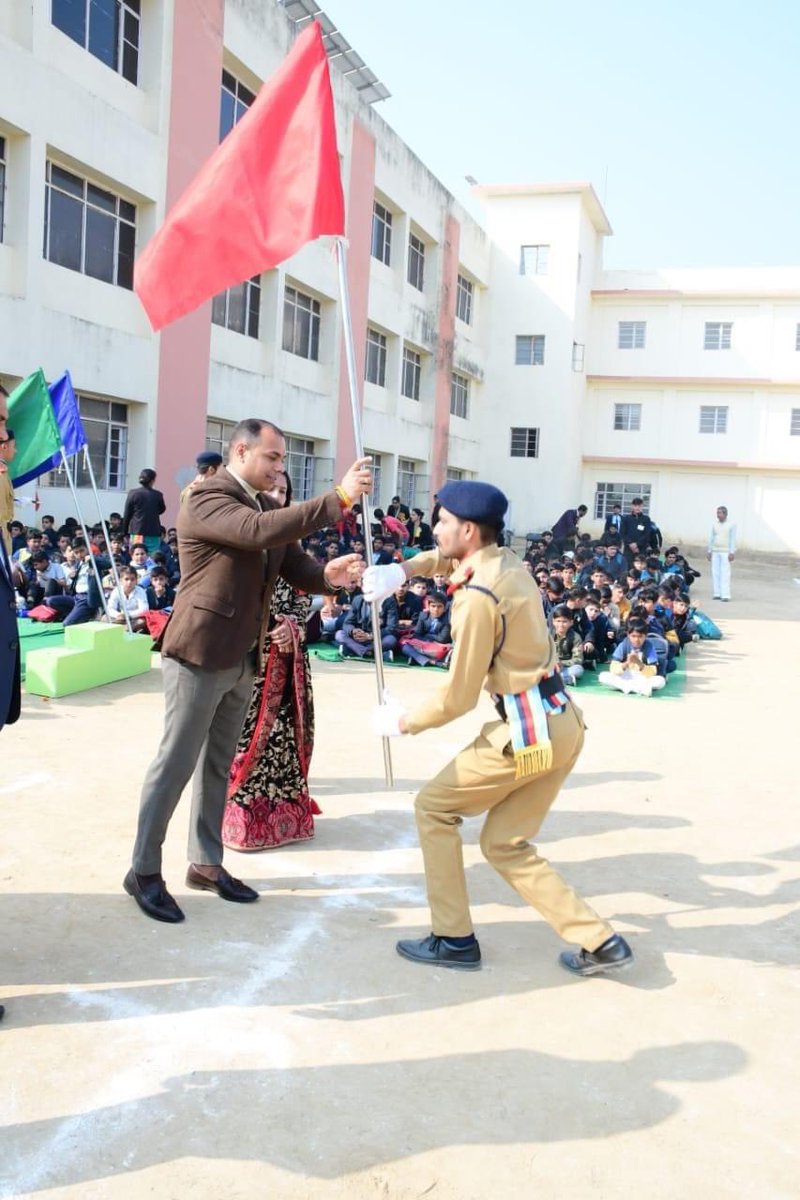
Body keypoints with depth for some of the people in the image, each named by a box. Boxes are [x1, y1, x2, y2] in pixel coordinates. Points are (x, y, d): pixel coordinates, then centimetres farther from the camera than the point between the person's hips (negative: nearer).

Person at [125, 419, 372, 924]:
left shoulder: (267, 506, 11)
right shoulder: (206, 500, -15)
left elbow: (296, 566, 5)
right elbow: (261, 531, -33)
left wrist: (328, 574, -18)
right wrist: (339, 498, -35)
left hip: (242, 659, 8)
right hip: (199, 655, -8)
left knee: (217, 766, 16)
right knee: (175, 764, 1)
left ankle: (206, 863, 29)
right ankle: (144, 871, 15)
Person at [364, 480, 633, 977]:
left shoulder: (477, 596, -18)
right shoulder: (509, 561, 9)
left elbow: (459, 697, -14)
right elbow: (449, 558, 31)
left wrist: (403, 722, 2)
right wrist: (403, 569, 13)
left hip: (528, 731, -9)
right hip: (560, 723, 9)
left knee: (435, 807, 8)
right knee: (506, 845, 16)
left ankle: (454, 940, 14)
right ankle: (600, 942, 13)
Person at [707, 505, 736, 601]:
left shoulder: (731, 525, -2)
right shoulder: (715, 524, 10)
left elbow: (733, 540, -5)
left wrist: (732, 553, -11)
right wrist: (709, 551, 11)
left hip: (725, 552, -5)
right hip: (715, 551, 5)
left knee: (725, 573, -8)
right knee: (715, 573, 3)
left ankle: (725, 595, -10)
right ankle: (716, 593, 8)